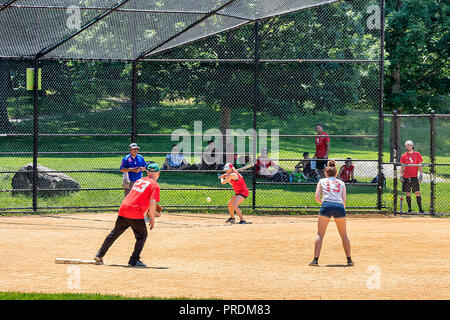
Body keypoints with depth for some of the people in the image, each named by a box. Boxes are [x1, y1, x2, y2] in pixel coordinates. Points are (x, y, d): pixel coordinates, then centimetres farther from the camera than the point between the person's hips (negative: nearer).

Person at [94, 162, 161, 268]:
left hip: (123, 208, 6)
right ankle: (134, 260, 1)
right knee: (142, 235, 11)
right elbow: (152, 203, -12)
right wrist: (152, 219, -2)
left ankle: (99, 256, 19)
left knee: (114, 233, 17)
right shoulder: (155, 185, -1)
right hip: (136, 214, -6)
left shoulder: (139, 180, 20)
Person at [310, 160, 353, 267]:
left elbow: (317, 198, 11)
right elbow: (344, 199, 13)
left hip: (326, 205, -2)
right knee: (344, 235, 14)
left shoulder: (322, 181, 20)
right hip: (339, 206, 2)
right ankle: (349, 259, 14)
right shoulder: (341, 183, 24)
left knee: (320, 234, 2)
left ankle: (316, 259, -8)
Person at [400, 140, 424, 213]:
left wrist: (421, 174, -4)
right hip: (406, 177, 2)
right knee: (408, 193, 3)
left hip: (414, 176, -2)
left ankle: (420, 208, -4)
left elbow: (420, 165, 4)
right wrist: (401, 175, 0)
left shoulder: (417, 154, 5)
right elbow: (402, 167, 10)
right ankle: (409, 208, 10)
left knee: (417, 192, -7)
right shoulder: (403, 156, 8)